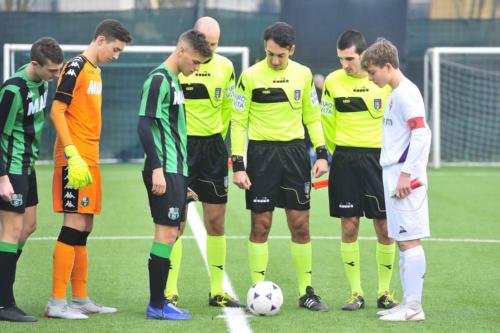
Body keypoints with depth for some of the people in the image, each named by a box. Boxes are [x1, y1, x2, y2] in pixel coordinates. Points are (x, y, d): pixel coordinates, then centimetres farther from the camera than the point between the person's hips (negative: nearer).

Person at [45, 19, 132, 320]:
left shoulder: (95, 70, 17)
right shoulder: (76, 67, -10)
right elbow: (57, 111, -17)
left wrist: (89, 158, 19)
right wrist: (73, 156, -22)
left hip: (89, 159, 10)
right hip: (75, 160, -10)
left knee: (84, 227, 12)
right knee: (75, 225, -11)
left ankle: (80, 299, 19)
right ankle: (57, 303, -9)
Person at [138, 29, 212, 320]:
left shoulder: (174, 80, 17)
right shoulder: (159, 80, -12)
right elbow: (145, 126, -18)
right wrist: (157, 169, -22)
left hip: (177, 169, 10)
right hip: (165, 171, -10)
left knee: (172, 232, 12)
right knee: (167, 233, -8)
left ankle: (160, 299, 17)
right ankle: (156, 306, -4)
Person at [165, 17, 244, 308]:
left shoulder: (225, 67, 4)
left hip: (213, 146, 4)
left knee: (216, 222, 5)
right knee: (176, 220, -5)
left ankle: (217, 292, 13)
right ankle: (170, 292, 1)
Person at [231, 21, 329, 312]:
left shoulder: (303, 75, 4)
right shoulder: (250, 76, -5)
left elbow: (312, 116, 13)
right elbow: (238, 121, -3)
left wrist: (322, 153, 3)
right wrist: (238, 164, -8)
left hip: (295, 151, 3)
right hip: (261, 153, -3)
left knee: (300, 225, 3)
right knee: (261, 225, -1)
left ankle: (306, 291, 11)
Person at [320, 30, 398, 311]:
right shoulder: (333, 82, 2)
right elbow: (327, 122, 12)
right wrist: (331, 155, 11)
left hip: (379, 158, -1)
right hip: (345, 159, 1)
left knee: (385, 228, -1)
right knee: (349, 226, 0)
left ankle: (384, 291, 13)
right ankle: (356, 293, 10)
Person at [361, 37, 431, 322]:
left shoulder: (405, 93, -12)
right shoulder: (396, 93, 17)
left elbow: (422, 134, -20)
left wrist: (406, 173, -20)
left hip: (404, 178, -10)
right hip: (394, 176, 10)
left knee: (409, 240, -7)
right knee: (403, 240, 11)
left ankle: (413, 307, -6)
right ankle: (409, 302, 15)